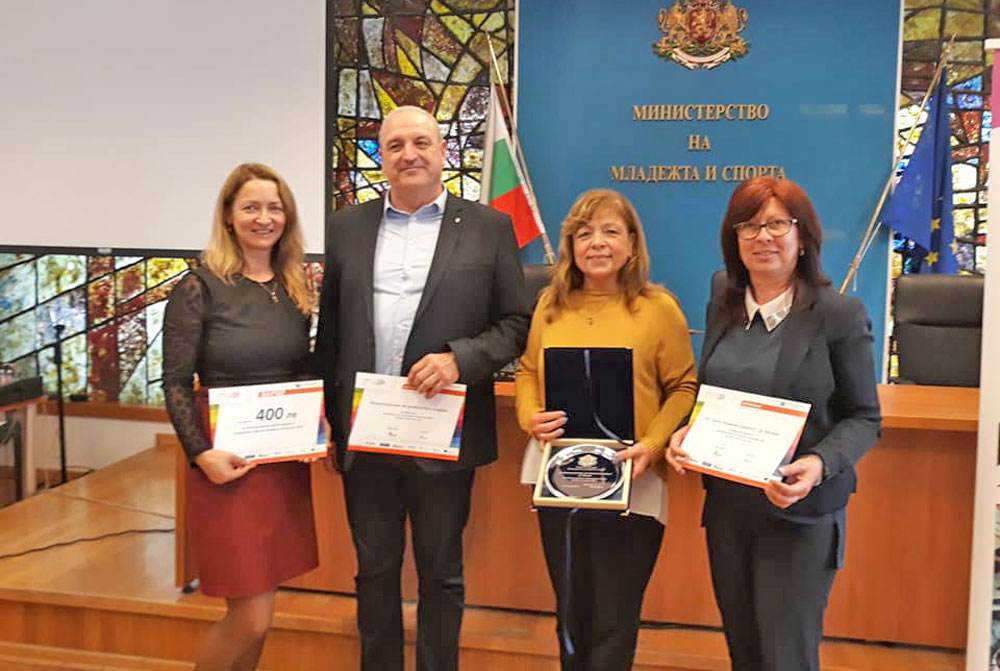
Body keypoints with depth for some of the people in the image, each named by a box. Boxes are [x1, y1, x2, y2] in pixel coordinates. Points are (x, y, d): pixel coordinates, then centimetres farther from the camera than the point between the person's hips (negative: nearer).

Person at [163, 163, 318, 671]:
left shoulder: (295, 287, 8)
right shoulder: (199, 288, -9)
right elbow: (176, 383, -9)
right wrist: (202, 453, -19)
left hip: (288, 462, 6)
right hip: (230, 463, -5)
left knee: (255, 613, 14)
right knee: (251, 618, -3)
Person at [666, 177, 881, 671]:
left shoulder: (839, 315, -10)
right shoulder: (723, 310, 6)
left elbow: (864, 418, -7)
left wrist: (820, 464, -25)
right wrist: (687, 432, -5)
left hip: (800, 513, -5)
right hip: (726, 506, 5)